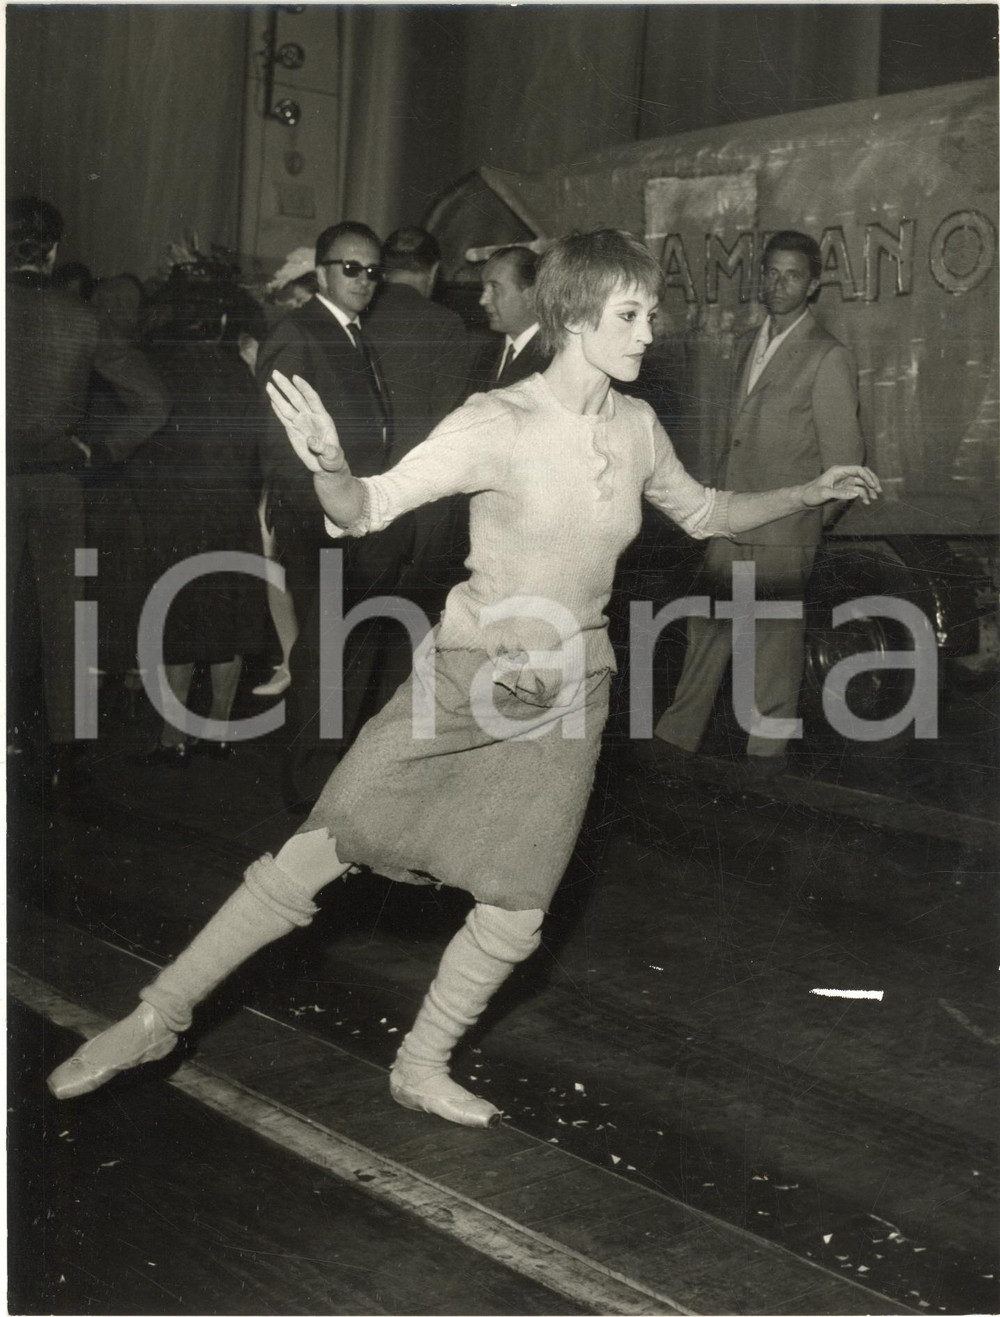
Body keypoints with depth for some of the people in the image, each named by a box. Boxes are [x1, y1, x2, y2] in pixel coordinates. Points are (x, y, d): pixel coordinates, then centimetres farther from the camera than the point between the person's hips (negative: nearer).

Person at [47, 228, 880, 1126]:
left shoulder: (636, 429, -1)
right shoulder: (497, 425, -17)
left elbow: (704, 513, 18)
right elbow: (367, 510, -19)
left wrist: (811, 493, 12)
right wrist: (328, 466, -40)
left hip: (571, 690, 4)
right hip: (471, 672, -4)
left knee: (517, 911, 4)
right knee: (325, 847, -8)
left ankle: (422, 1068, 26)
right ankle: (158, 1016, 6)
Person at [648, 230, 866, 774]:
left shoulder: (827, 358, -10)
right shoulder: (750, 344, 13)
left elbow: (844, 455, -7)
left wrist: (814, 518, 0)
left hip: (783, 530, -6)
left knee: (776, 635, 4)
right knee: (709, 625, 11)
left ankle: (768, 745, 18)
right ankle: (679, 733, 21)